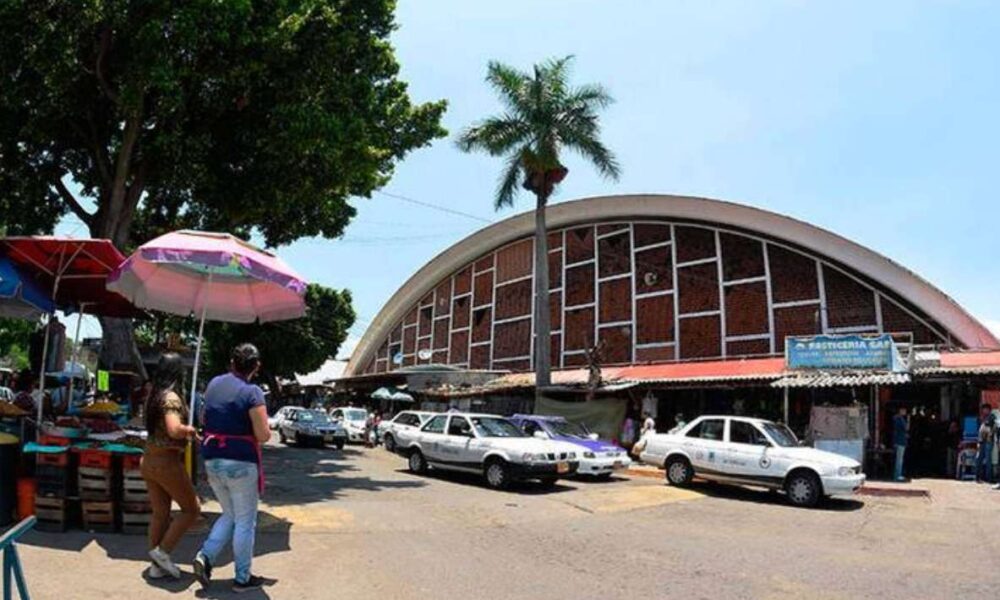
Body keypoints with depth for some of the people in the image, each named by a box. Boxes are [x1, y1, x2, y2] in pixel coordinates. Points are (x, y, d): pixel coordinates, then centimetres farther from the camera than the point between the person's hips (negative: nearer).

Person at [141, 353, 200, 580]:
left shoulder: (153, 396, 8)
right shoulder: (172, 397, -18)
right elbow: (174, 430, -32)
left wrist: (186, 434, 12)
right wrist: (190, 430, -13)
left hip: (149, 460, 8)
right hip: (167, 462, -8)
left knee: (160, 514, 15)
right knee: (191, 509, 8)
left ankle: (157, 566, 21)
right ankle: (162, 551, 6)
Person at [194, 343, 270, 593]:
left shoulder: (213, 384, 6)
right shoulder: (252, 392, -15)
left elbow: (207, 419, 19)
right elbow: (263, 435, -17)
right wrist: (263, 428, 3)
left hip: (213, 460, 7)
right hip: (241, 463, -6)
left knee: (230, 516, 22)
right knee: (245, 522, 7)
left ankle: (205, 556, 7)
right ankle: (242, 578, 15)